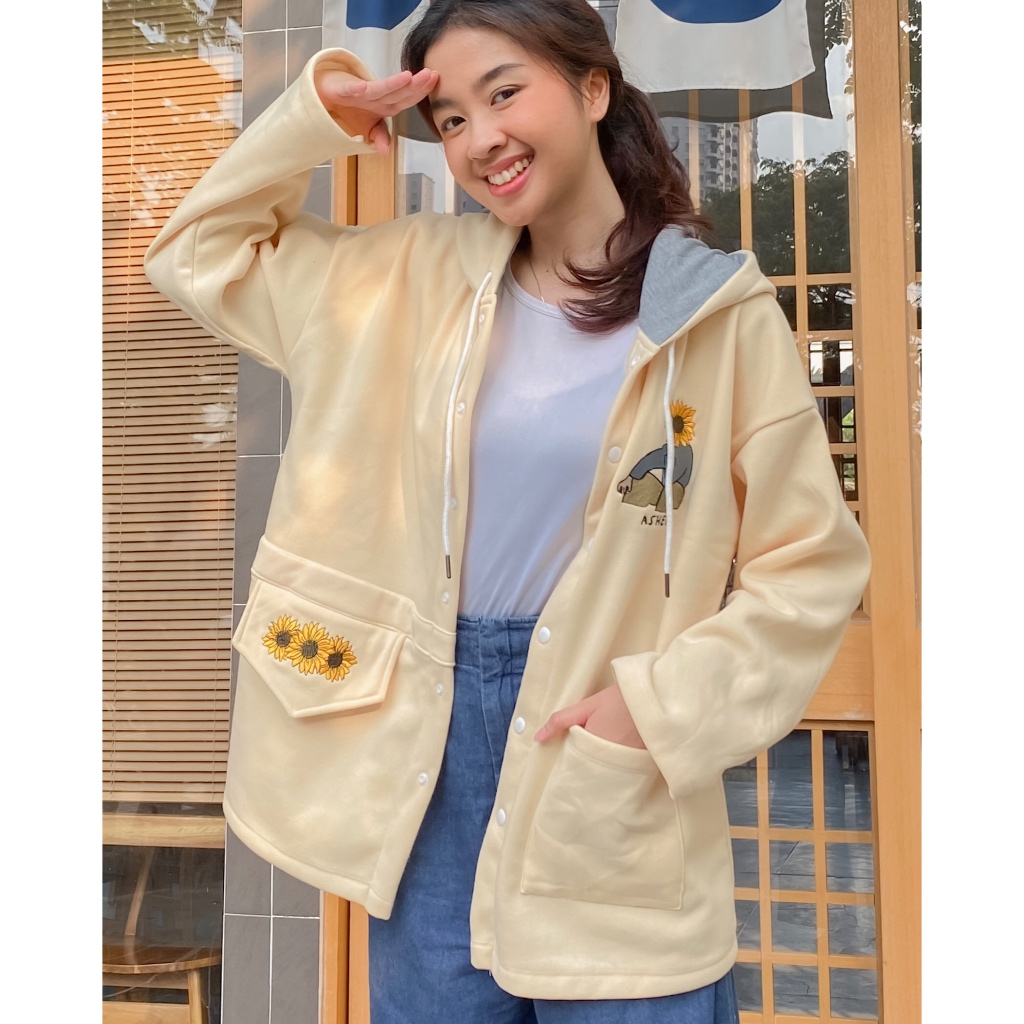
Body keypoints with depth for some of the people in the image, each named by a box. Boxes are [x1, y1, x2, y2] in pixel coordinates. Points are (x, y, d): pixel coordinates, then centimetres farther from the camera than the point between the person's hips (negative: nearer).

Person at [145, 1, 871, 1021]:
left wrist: (664, 708, -15)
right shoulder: (412, 279, 3)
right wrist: (318, 117, -1)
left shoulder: (723, 316, -8)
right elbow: (198, 251, 12)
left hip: (610, 769, -2)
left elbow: (808, 568, -4)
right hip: (425, 732, 3)